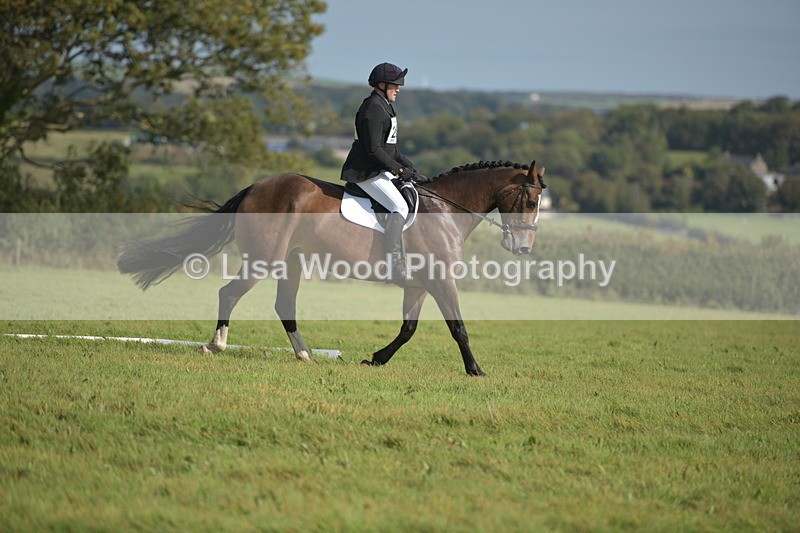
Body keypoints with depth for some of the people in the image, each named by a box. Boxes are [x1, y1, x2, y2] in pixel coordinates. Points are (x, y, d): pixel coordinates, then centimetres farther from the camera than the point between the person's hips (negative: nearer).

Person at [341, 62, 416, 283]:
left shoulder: (384, 107, 17)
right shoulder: (373, 108, -16)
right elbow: (373, 149, -22)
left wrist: (406, 163, 9)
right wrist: (399, 169, -18)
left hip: (380, 170, 11)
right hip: (365, 171, -11)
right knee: (400, 207, -24)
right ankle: (394, 264, -28)